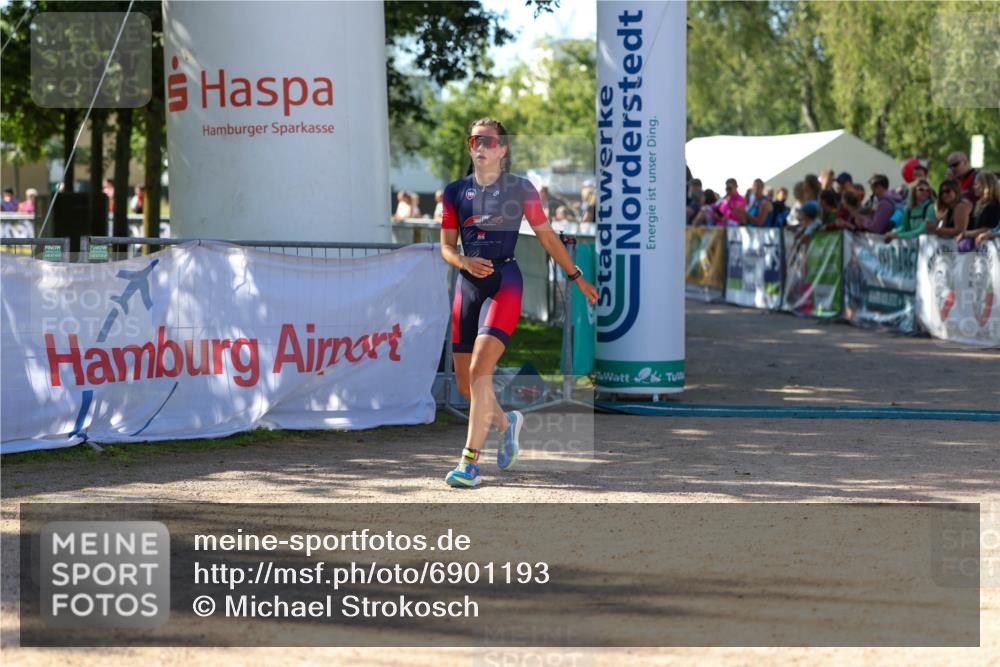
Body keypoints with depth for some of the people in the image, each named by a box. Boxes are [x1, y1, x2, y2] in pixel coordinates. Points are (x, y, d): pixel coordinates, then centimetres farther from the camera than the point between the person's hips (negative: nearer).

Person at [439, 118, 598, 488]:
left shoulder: (520, 188, 3)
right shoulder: (456, 191, 10)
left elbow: (547, 236, 12)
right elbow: (446, 246, 11)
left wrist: (577, 278, 16)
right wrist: (466, 262, -11)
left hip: (505, 282, -4)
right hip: (468, 284, 4)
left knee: (479, 369, -20)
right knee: (465, 382, 6)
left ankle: (470, 461, -18)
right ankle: (507, 422, 37)